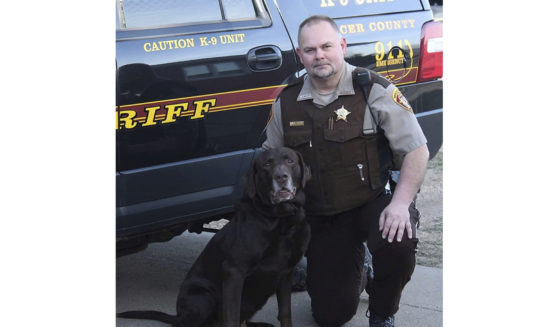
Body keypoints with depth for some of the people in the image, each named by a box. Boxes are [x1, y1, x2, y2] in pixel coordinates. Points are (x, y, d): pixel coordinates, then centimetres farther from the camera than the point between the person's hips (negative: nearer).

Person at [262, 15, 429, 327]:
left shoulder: (374, 90, -10)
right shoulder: (287, 102, 1)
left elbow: (417, 150, -10)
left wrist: (400, 203, -24)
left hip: (374, 203, -3)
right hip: (321, 217, 3)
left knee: (398, 246, -37)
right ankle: (352, 263, 35)